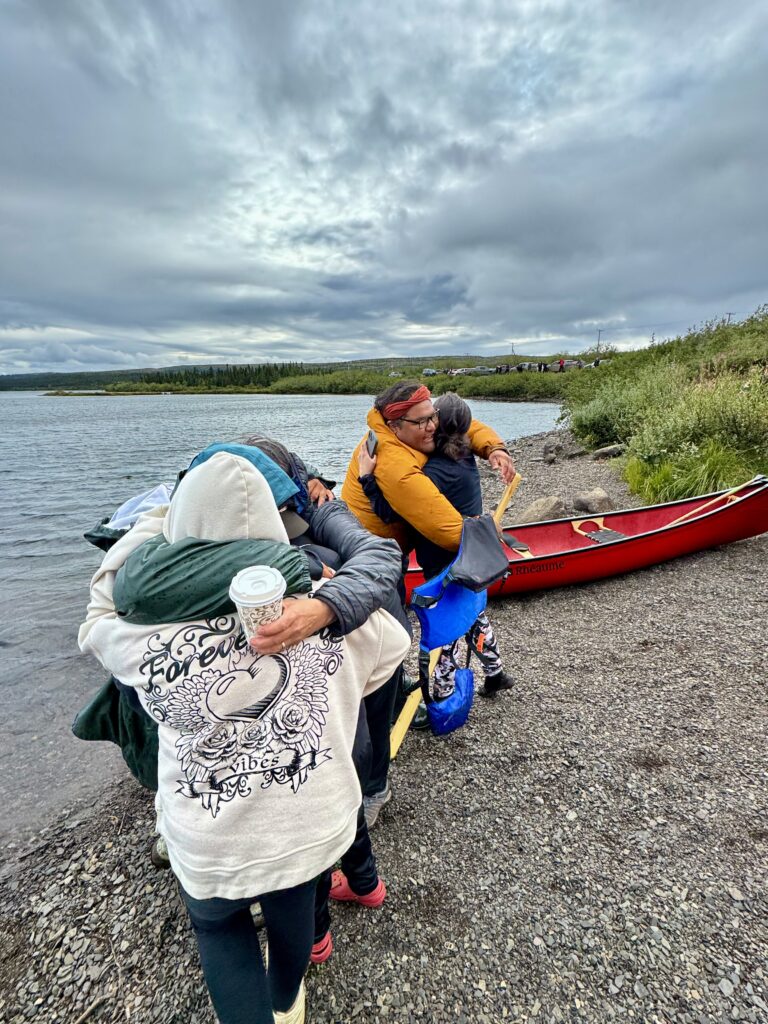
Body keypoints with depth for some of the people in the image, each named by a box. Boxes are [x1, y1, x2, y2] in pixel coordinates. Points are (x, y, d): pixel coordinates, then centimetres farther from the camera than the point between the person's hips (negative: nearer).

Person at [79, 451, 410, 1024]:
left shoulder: (148, 632, -26)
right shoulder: (330, 605, -21)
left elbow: (99, 617, -2)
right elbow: (393, 642, -1)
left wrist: (155, 525, 5)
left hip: (212, 846, -2)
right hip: (313, 826, 3)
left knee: (218, 923, 32)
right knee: (293, 906, 34)